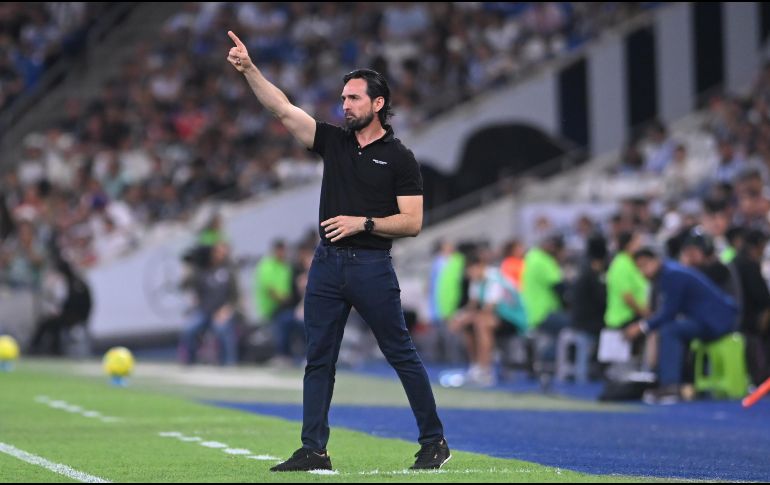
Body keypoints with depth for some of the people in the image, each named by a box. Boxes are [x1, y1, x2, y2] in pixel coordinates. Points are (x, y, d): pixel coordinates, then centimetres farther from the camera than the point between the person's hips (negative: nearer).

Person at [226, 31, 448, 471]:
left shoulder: (399, 158, -3)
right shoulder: (334, 142, 10)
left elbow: (412, 222, -7)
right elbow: (282, 108, 2)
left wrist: (363, 223, -16)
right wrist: (249, 69, -8)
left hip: (373, 266, -5)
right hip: (327, 265, 5)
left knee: (402, 355, 0)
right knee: (319, 360, 3)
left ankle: (435, 442, 9)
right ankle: (314, 450, 6)